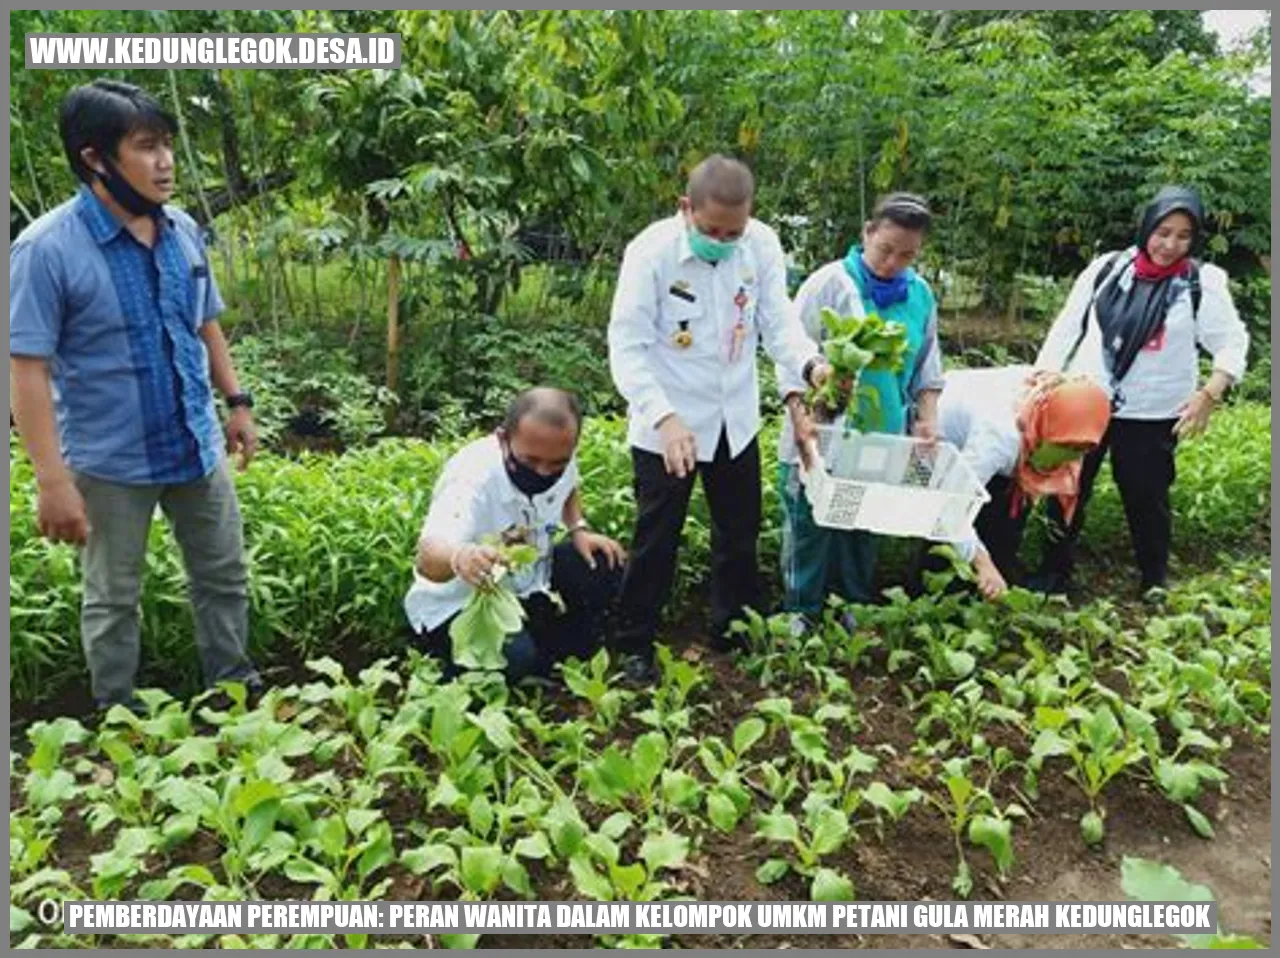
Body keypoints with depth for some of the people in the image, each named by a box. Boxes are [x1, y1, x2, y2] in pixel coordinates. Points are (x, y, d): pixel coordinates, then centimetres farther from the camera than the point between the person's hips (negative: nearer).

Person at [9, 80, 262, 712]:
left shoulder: (183, 231, 0)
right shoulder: (48, 248, -18)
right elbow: (28, 370, -18)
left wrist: (237, 402, 10)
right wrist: (52, 479, -21)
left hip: (197, 446, 5)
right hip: (110, 463, -5)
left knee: (224, 576, 16)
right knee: (112, 599, 14)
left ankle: (235, 687, 36)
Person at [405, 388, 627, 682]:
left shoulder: (558, 459, -13)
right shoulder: (471, 478, -33)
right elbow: (428, 558, -50)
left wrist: (579, 529, -5)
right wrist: (457, 557, -73)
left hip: (528, 582, 7)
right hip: (459, 606, -7)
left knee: (608, 569, -9)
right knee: (515, 658, -32)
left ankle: (552, 666, 4)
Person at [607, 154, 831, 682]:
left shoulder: (762, 244, -9)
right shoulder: (651, 251, -20)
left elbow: (778, 321, -10)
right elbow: (627, 348, -22)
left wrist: (810, 364, -32)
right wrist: (664, 417, -36)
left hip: (735, 418, 5)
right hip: (666, 424, -4)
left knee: (740, 530, 18)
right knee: (656, 539, 5)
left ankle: (736, 629, 40)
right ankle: (636, 644, 25)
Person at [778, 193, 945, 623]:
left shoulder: (921, 296, 5)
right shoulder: (829, 284, -11)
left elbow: (927, 367, 13)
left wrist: (927, 419, -1)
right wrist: (801, 417, -22)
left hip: (882, 444, 5)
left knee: (864, 535, 17)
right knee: (810, 533, 5)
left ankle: (853, 611, 34)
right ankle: (800, 618, 21)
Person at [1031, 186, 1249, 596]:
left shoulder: (1203, 283, -4)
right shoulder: (1107, 267, 1)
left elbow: (1232, 342, -2)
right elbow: (1067, 327, 5)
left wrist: (1209, 395, -15)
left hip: (1152, 415, -2)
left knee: (1146, 499, 9)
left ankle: (1156, 582, 29)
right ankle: (1054, 571, 28)